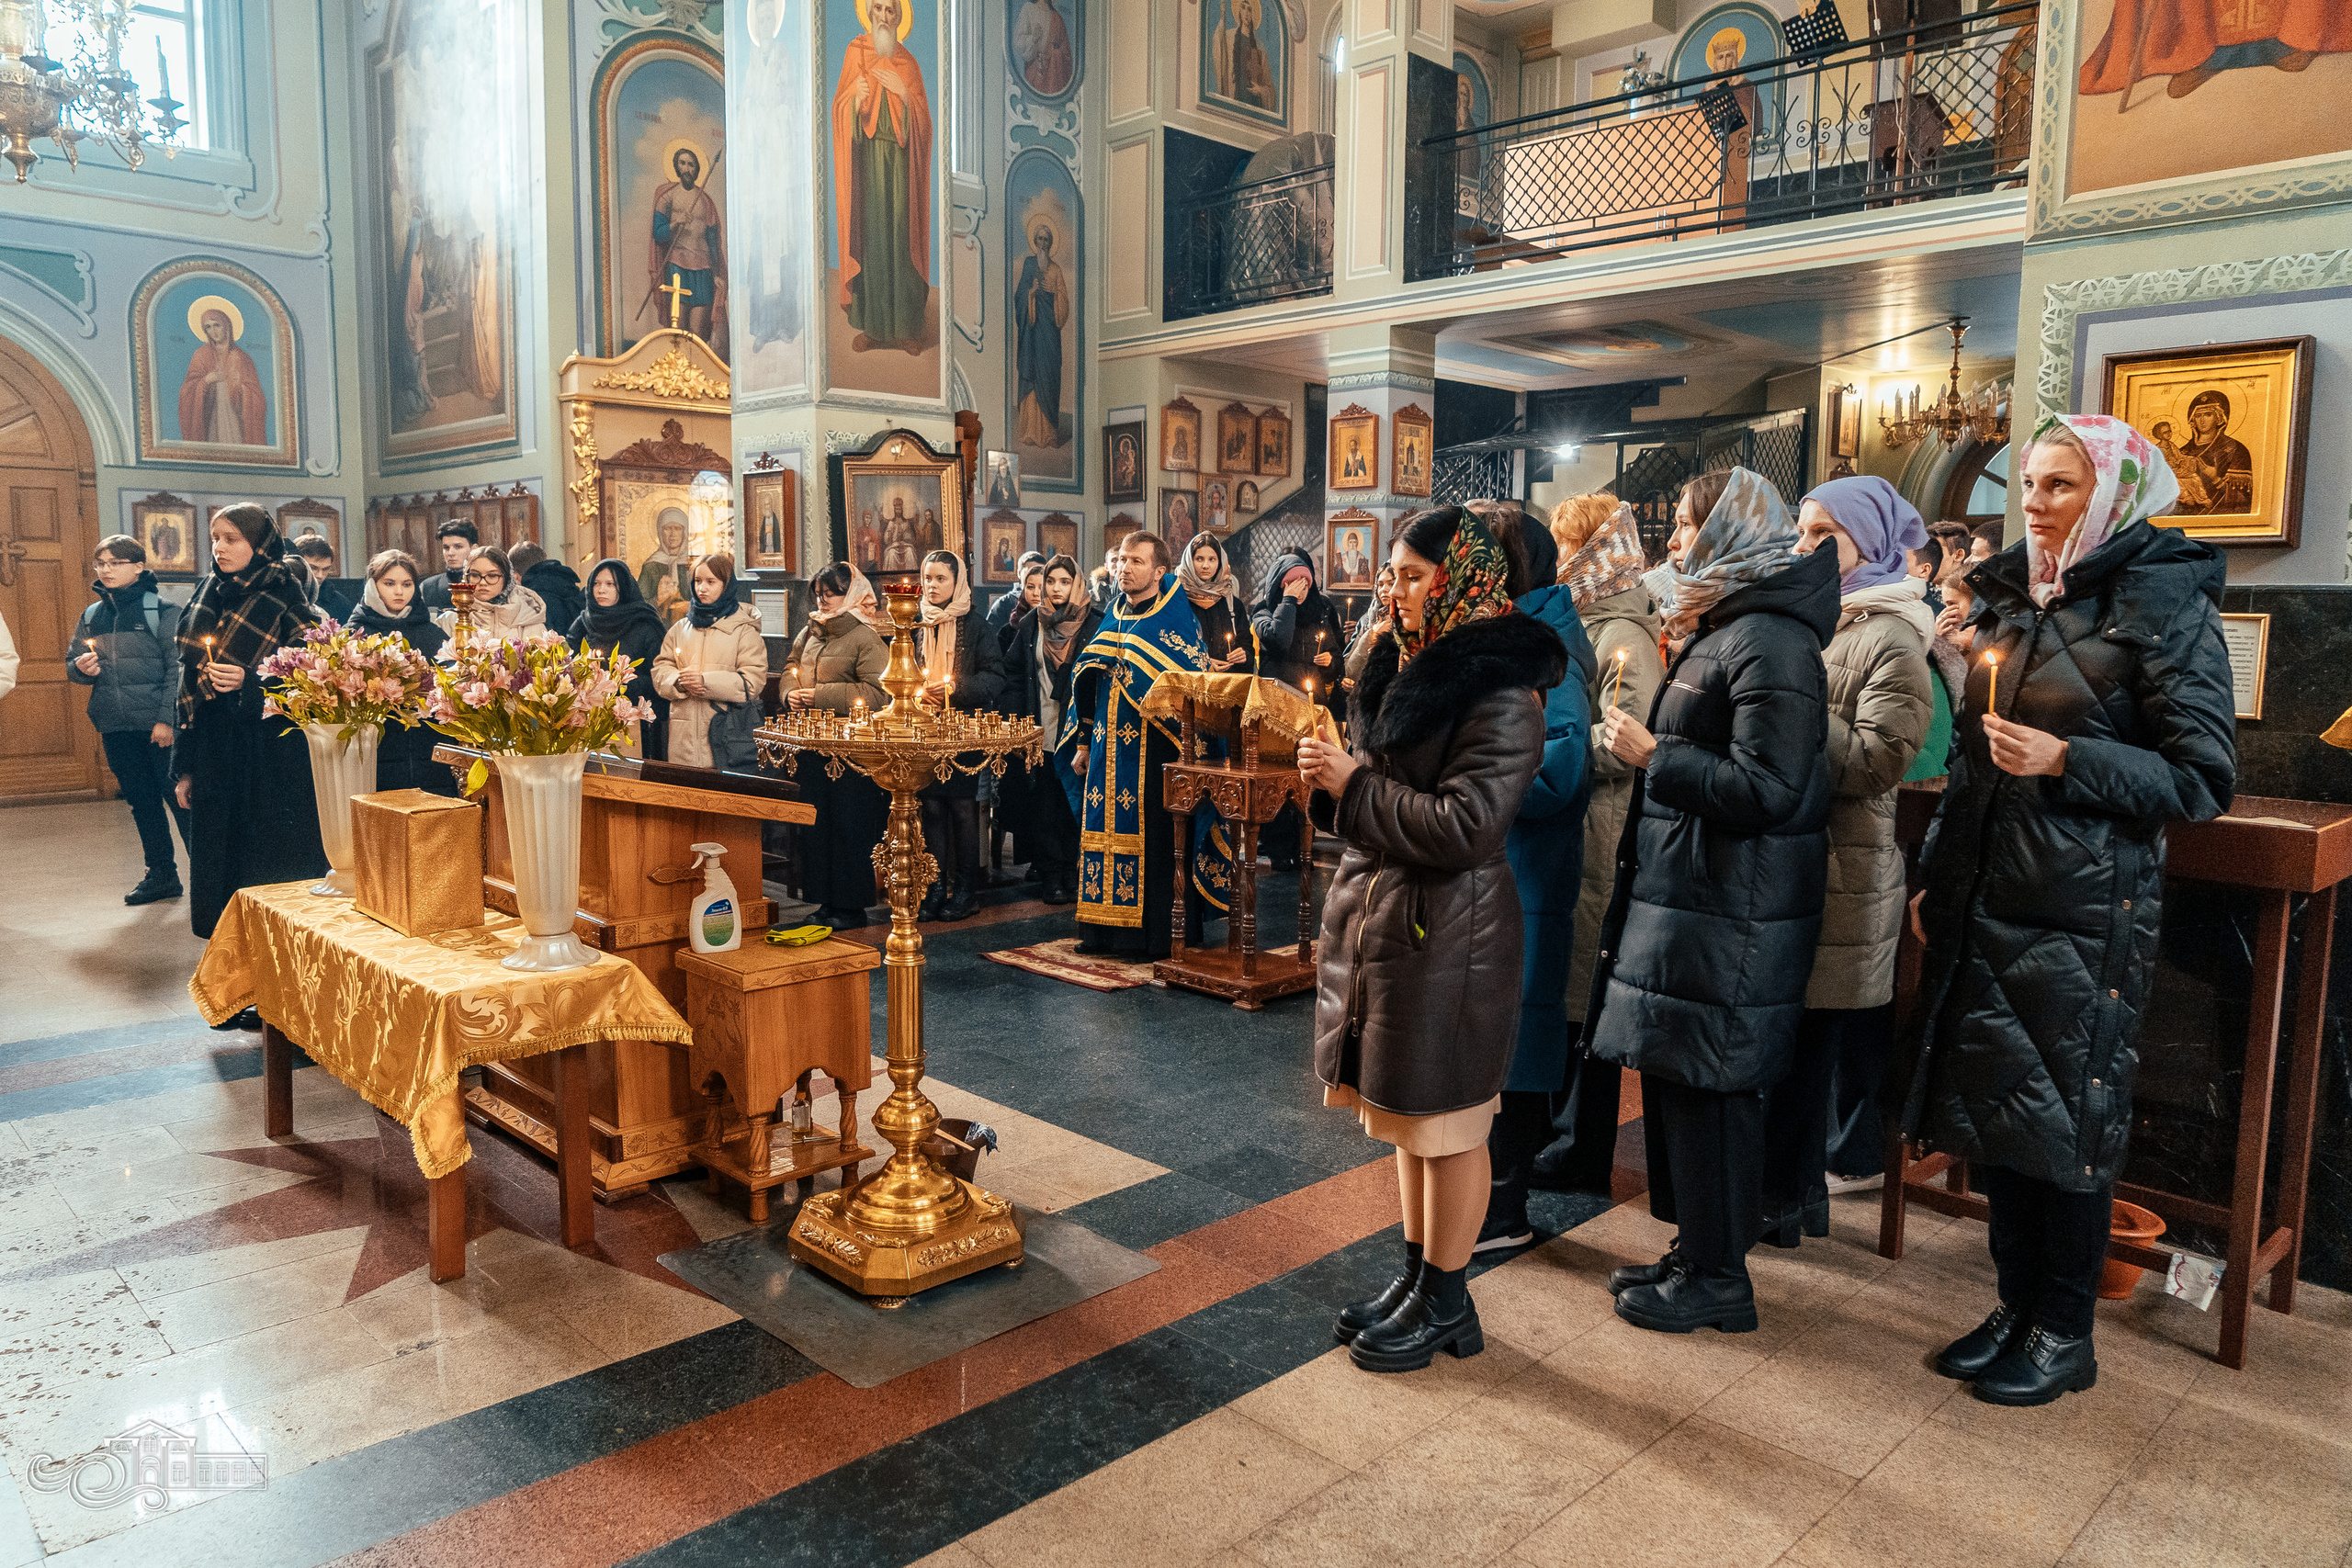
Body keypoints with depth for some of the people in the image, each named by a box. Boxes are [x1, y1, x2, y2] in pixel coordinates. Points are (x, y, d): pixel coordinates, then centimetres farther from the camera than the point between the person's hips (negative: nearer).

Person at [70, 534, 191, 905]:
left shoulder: (162, 611, -4)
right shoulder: (90, 617, 12)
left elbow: (178, 669, -9)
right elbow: (72, 669, 18)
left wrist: (167, 718, -15)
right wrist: (81, 668, -6)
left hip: (159, 725, -6)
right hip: (115, 728, 6)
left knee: (178, 798, -3)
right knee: (142, 802, 11)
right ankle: (162, 875, 19)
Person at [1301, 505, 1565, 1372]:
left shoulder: (1500, 693, -16)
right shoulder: (1411, 666, 12)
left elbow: (1464, 825, -23)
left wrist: (1354, 785, -15)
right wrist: (1335, 773, -2)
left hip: (1449, 934, -9)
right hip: (1381, 916, 9)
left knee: (1446, 1127, 5)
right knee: (1406, 1119, 17)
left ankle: (1446, 1304, 19)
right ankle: (1417, 1277, 31)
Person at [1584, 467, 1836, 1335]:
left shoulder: (1770, 643, -17)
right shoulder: (1721, 633, 15)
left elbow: (1768, 790, -24)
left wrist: (1654, 756, -18)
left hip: (1729, 915, -10)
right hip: (1687, 895, 10)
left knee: (1707, 1088, 0)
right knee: (1676, 1078, 16)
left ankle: (1719, 1279, 16)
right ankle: (1697, 1250, 30)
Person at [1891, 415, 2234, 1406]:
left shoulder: (2163, 604, -7)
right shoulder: (2011, 598, 12)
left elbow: (2204, 777, -9)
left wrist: (2067, 760, -21)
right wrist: (1936, 879, 15)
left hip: (2086, 909, -6)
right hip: (1985, 901, 6)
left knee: (2069, 1117, 2)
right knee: (1989, 1104, 11)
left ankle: (2065, 1334, 19)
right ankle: (2017, 1307, 27)